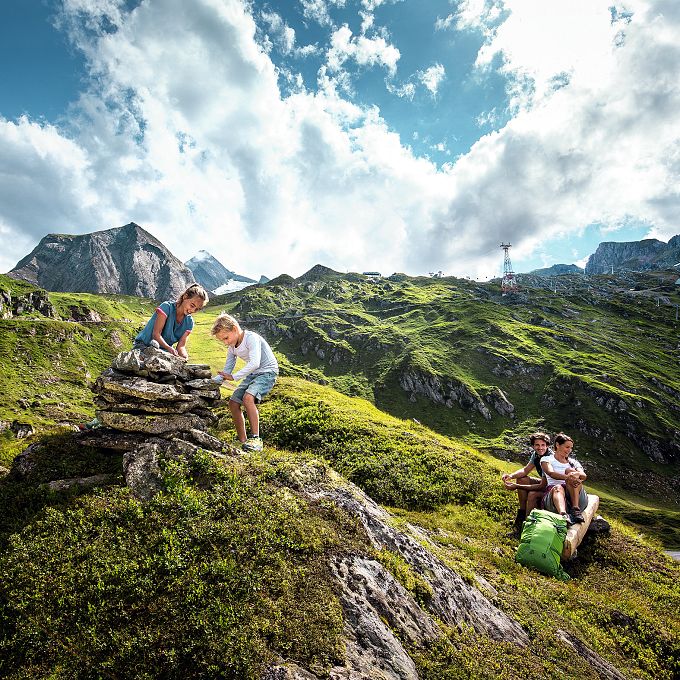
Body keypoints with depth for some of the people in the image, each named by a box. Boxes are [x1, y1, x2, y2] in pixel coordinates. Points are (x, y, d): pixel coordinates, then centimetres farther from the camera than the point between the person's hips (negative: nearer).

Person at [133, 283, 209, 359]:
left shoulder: (189, 322, 2)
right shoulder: (167, 307, -14)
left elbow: (181, 346, -5)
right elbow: (156, 334, -20)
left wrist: (185, 357, -29)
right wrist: (170, 349, -36)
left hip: (164, 351, 4)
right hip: (143, 345, -4)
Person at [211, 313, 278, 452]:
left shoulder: (251, 338, -21)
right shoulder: (232, 348, 5)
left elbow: (255, 363, -33)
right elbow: (226, 371, 8)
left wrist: (234, 377, -31)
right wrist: (212, 381, -10)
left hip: (267, 372, -9)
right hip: (252, 374, 9)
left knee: (248, 397, -30)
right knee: (233, 403, 1)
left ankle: (255, 439, -25)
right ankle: (243, 441, 11)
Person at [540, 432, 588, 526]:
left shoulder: (573, 462, 24)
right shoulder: (546, 459, 14)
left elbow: (584, 476, 2)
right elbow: (551, 473, -9)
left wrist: (575, 474, -24)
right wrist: (567, 477, -32)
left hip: (577, 499, 3)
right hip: (552, 493, -2)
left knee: (570, 471, -21)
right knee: (558, 488, -36)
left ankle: (576, 510, -34)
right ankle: (563, 515, -66)